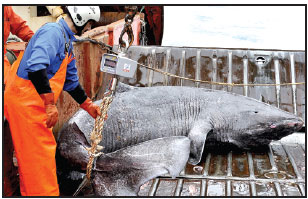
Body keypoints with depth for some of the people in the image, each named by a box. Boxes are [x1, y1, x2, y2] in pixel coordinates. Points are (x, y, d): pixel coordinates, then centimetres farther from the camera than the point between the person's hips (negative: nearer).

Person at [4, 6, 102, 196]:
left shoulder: (67, 41, 18)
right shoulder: (53, 31, -14)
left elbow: (71, 81, 26)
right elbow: (36, 67, -28)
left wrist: (88, 105, 29)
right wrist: (50, 105, -29)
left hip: (36, 102, 10)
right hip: (26, 100, -10)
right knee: (41, 152, -5)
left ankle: (31, 193, 30)